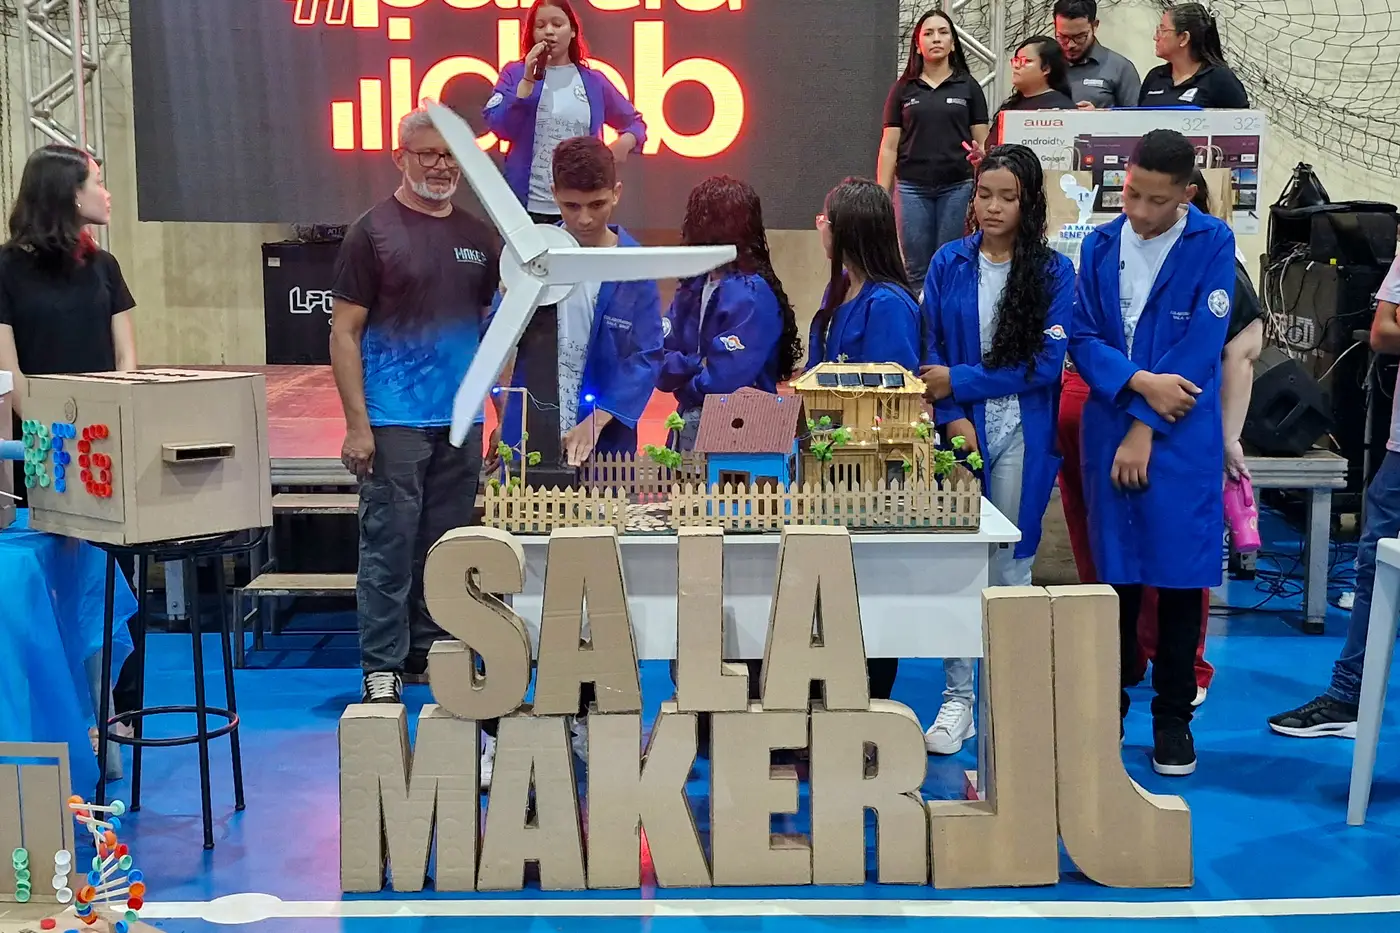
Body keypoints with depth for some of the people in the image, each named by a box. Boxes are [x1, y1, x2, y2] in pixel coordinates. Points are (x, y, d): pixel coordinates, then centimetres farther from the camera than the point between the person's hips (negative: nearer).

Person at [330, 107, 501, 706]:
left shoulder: (477, 236, 11)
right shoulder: (373, 231, -3)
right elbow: (344, 332, -6)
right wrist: (356, 423, -13)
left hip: (461, 423, 5)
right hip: (395, 422, -5)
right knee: (389, 547, -1)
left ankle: (431, 653, 22)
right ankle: (382, 668, 7)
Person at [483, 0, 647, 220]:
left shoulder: (594, 81, 8)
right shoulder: (515, 74, 4)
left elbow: (634, 121, 18)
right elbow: (500, 128, -8)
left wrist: (625, 142, -4)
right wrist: (528, 79, -14)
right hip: (527, 206, -1)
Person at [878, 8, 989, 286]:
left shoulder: (968, 87, 7)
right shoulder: (903, 88, 8)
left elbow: (982, 142, 5)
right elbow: (889, 146, 8)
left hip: (957, 187, -1)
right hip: (912, 187, 1)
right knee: (917, 271, 1)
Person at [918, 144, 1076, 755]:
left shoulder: (1053, 272, 0)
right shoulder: (948, 264, 6)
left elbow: (1044, 362, -7)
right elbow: (930, 349, 4)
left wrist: (958, 382, -10)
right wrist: (952, 418, -11)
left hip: (1021, 436, -1)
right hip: (958, 430, 1)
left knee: (1009, 567, 5)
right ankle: (957, 699, 6)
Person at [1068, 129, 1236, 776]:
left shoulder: (1211, 244, -5)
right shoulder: (1100, 245, 6)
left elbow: (1201, 345, -10)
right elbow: (1082, 339, 3)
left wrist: (1145, 427, -12)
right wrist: (1137, 381, -14)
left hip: (1181, 436, -3)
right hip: (1108, 428, 3)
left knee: (1180, 577, 1)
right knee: (1115, 575, 8)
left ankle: (1173, 717, 13)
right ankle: (1107, 704, 20)